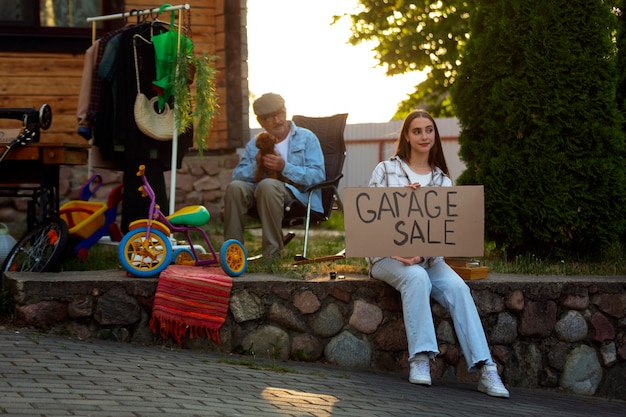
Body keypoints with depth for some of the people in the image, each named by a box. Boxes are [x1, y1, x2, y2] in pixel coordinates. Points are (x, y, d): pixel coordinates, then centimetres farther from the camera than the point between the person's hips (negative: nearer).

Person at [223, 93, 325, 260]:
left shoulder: (306, 138, 11)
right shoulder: (254, 145, 23)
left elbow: (318, 175, -4)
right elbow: (237, 175, 11)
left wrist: (285, 167, -14)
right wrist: (256, 165, -9)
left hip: (296, 193, -4)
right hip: (258, 194, 4)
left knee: (267, 185, -37)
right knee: (235, 187, -27)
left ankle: (272, 251, -32)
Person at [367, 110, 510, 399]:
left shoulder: (442, 180, 11)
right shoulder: (386, 170, 5)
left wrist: (421, 254, -17)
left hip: (429, 257, 2)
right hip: (389, 255, -2)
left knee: (457, 287, -28)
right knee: (417, 277, -37)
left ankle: (484, 369, -35)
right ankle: (420, 358, -36)